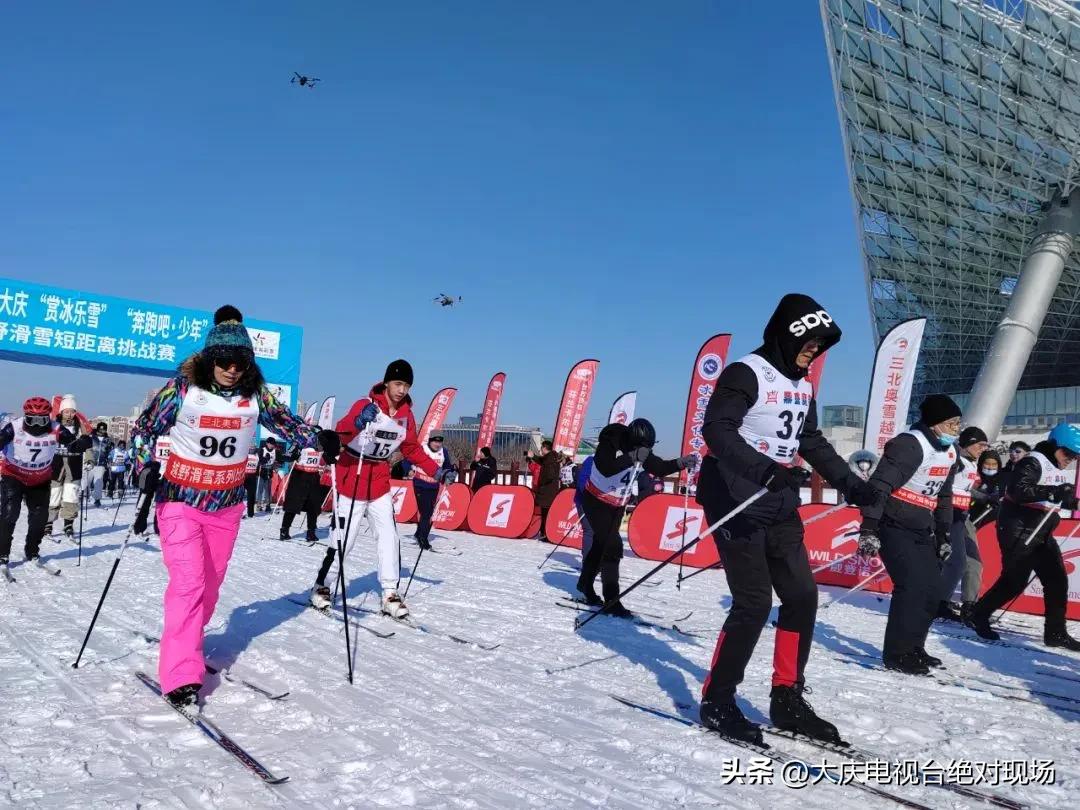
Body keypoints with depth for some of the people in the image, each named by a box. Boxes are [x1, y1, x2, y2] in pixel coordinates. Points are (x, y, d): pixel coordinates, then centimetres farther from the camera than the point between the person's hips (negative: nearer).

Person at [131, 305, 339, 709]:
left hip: (227, 504, 4)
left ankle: (186, 645, 34)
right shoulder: (183, 387, -13)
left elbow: (285, 422, -4)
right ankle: (181, 676, -9)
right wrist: (147, 467, -18)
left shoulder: (255, 393, -6)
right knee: (189, 581, -13)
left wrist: (319, 438, -22)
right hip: (180, 499, -4)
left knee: (210, 583, 13)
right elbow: (146, 427, -4)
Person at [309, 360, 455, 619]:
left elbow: (413, 449, 12)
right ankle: (320, 587, 20)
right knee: (344, 538, 0)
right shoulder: (365, 405, -17)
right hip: (351, 482, -5)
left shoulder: (406, 414, 2)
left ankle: (390, 595, 3)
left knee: (389, 537, -4)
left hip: (380, 485, 5)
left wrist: (437, 472, 3)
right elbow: (340, 435, -30)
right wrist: (358, 423, -51)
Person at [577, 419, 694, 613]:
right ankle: (611, 600, -14)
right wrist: (631, 458, -47)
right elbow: (605, 469, -39)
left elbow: (659, 468, -1)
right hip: (596, 501, -7)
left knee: (600, 545, 18)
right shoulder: (610, 442, -25)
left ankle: (586, 585, 38)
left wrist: (681, 463, -17)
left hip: (617, 506, 7)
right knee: (613, 545, -17)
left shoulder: (640, 450, -6)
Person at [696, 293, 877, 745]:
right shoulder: (745, 374, -12)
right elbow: (716, 430, -24)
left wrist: (851, 484, 16)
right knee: (754, 602, -11)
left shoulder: (802, 387, 14)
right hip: (737, 501, -8)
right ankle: (717, 701, 5)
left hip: (780, 506, 8)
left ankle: (787, 699, 19)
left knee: (802, 597, 5)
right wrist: (764, 471, -37)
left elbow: (813, 443, 23)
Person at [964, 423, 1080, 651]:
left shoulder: (1058, 469, 14)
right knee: (1015, 581, -7)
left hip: (1041, 534, 9)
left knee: (1057, 580, 5)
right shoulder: (1033, 462, -15)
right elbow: (1018, 491, -28)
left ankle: (1055, 633, 14)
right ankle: (978, 617, 9)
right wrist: (1053, 492, -34)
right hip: (1018, 531, -9)